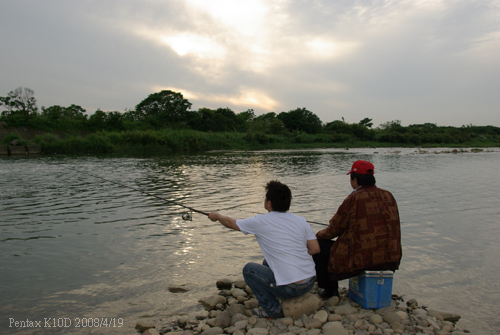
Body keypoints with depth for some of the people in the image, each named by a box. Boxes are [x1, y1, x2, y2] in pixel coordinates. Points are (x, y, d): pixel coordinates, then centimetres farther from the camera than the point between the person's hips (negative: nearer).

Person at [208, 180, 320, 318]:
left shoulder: (260, 222, -7)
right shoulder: (301, 220, 3)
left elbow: (231, 223, 9)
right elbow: (315, 249, 5)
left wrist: (217, 216, 30)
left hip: (289, 288, -6)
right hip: (311, 283, 7)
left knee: (249, 269, 13)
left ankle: (272, 309, 11)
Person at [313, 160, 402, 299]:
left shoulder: (354, 199, -15)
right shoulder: (388, 196, 5)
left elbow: (336, 227, -7)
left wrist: (319, 235, 15)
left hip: (361, 259, -7)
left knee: (318, 245, 11)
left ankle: (328, 290, 22)